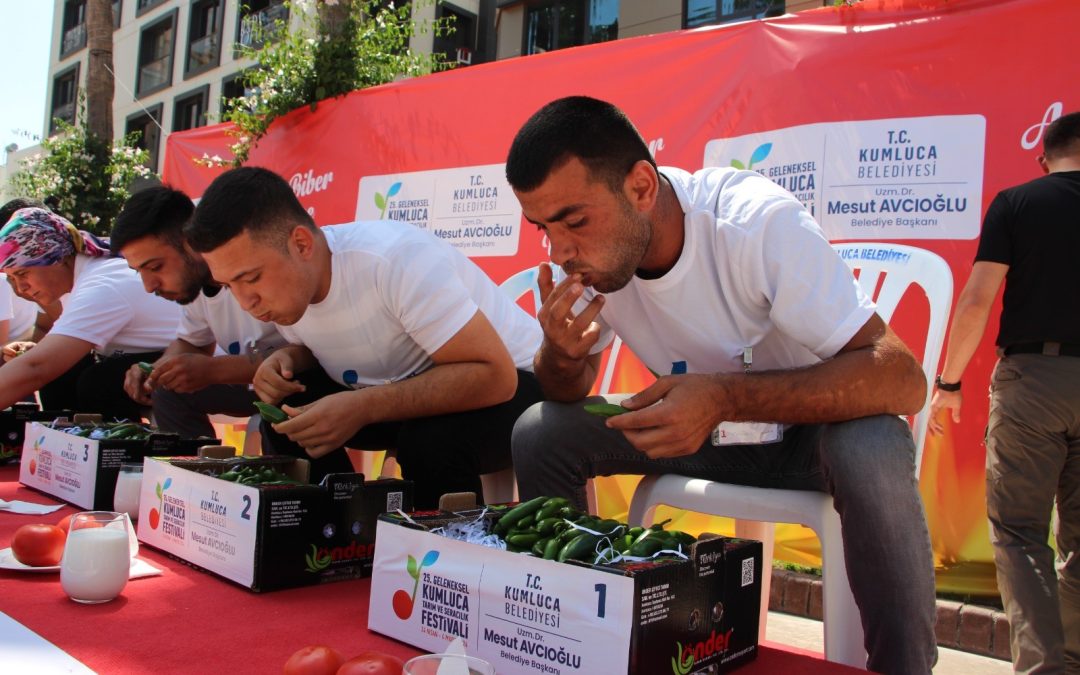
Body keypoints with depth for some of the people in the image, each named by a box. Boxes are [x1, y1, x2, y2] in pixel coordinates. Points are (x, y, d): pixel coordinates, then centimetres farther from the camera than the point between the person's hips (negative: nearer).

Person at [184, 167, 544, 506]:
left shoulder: (395, 258, -30)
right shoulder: (278, 283, -7)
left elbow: (494, 375, -33)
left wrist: (363, 407, -37)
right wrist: (286, 359, -11)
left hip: (505, 385, -6)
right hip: (406, 390, 7)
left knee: (431, 440, -35)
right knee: (284, 417, -10)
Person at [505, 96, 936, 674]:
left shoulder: (756, 221, -30)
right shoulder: (587, 241, -14)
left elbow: (902, 378, -34)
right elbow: (568, 394, -3)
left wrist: (724, 396, -44)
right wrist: (561, 351, -27)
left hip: (805, 428, -4)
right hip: (700, 431, 4)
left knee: (871, 452, -37)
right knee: (540, 433, -13)